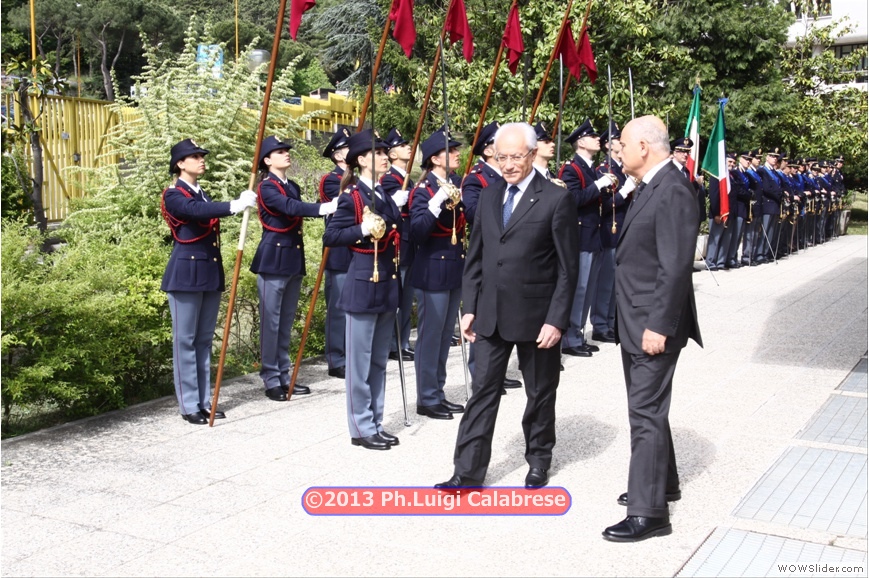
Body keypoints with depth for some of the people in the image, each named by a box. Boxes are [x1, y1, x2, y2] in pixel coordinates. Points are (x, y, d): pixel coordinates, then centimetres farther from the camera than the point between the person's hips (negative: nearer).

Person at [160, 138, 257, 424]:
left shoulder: (203, 194, 17)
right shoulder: (173, 195, -9)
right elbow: (197, 211, -29)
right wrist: (235, 205, -40)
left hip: (210, 272, 8)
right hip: (186, 273, -8)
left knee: (205, 339, 11)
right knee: (186, 339, -1)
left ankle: (205, 400, 18)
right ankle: (189, 405, 5)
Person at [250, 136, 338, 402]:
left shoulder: (293, 187, 16)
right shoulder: (266, 187, -10)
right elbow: (290, 208, -28)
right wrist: (322, 208, -41)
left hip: (293, 257, 8)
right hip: (273, 258, -8)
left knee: (287, 321, 11)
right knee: (271, 320, -3)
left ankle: (284, 376, 18)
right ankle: (271, 380, 4)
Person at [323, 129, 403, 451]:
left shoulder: (385, 196, 13)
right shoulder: (351, 196, -9)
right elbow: (330, 237, -13)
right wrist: (362, 230, -21)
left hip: (387, 284, 8)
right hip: (363, 284, -8)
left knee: (379, 360, 13)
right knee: (361, 361, 0)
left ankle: (375, 423, 23)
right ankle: (362, 429, 9)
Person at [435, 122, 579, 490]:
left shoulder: (556, 199, -9)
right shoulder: (488, 197, 8)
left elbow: (567, 268, -10)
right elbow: (475, 257, 11)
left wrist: (557, 319, -14)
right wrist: (470, 308, 5)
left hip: (536, 316, -4)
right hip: (491, 315, 4)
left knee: (540, 393, 12)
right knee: (483, 391, 6)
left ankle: (538, 460, 32)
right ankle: (468, 471, 12)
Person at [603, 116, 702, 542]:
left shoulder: (673, 192, -18)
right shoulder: (647, 188, 13)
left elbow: (676, 267, -23)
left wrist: (659, 326, -23)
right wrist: (633, 322, 16)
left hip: (654, 325, -10)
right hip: (634, 322, 10)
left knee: (646, 413, -6)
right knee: (646, 408, 20)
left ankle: (648, 512, 2)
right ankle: (662, 482, 36)